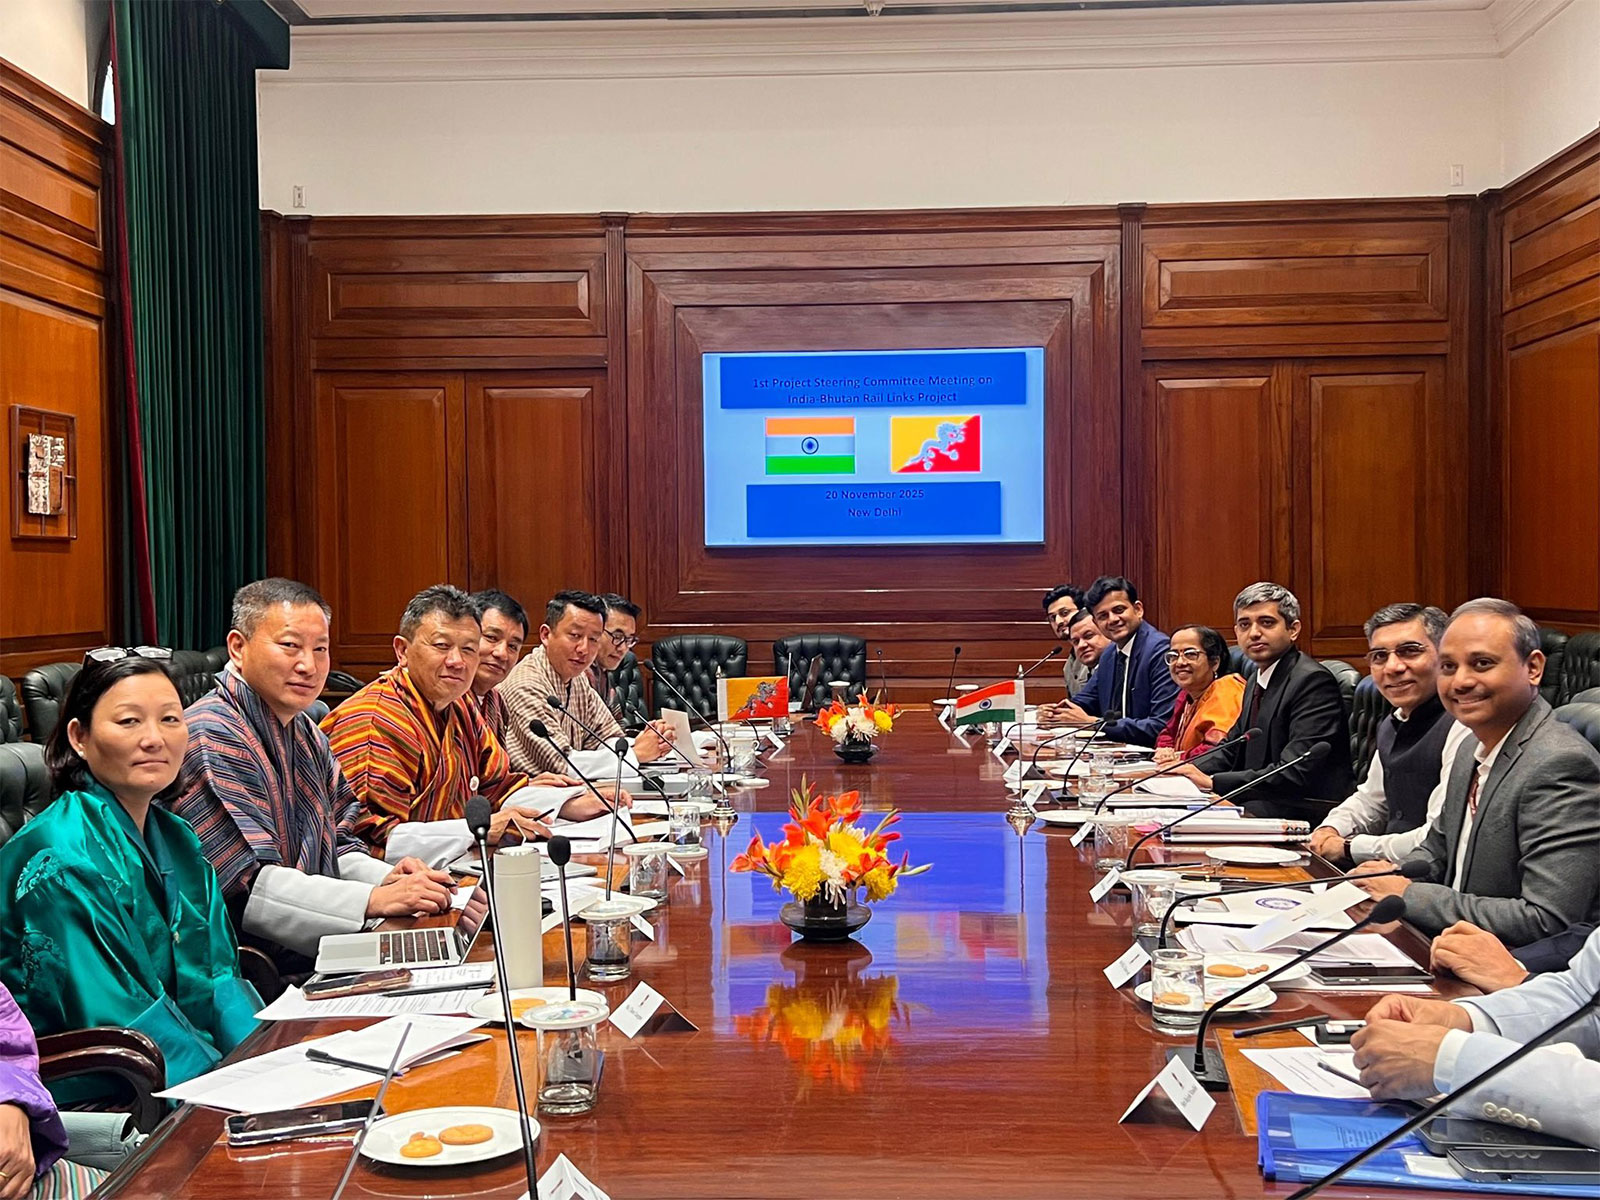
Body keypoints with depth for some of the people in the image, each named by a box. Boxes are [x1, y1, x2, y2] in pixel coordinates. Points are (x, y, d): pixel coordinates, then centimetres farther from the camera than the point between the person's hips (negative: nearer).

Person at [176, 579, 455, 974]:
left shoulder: (307, 734, 17)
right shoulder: (211, 737, -14)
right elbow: (247, 888, -21)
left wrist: (387, 879, -4)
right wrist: (374, 900, -26)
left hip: (322, 953, 9)